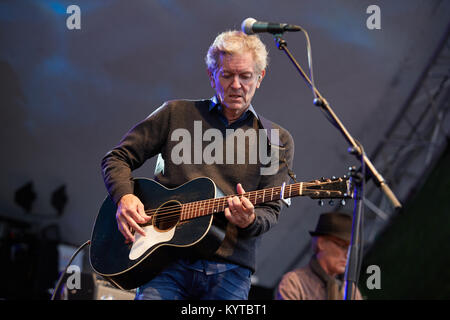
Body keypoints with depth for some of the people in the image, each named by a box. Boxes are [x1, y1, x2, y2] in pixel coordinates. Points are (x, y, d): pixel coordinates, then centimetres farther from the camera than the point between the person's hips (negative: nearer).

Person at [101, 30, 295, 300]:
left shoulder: (278, 141, 12)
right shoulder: (176, 114, 12)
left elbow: (270, 211, 5)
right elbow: (118, 158, 14)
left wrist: (249, 221, -17)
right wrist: (125, 197, -5)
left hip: (229, 269, 1)